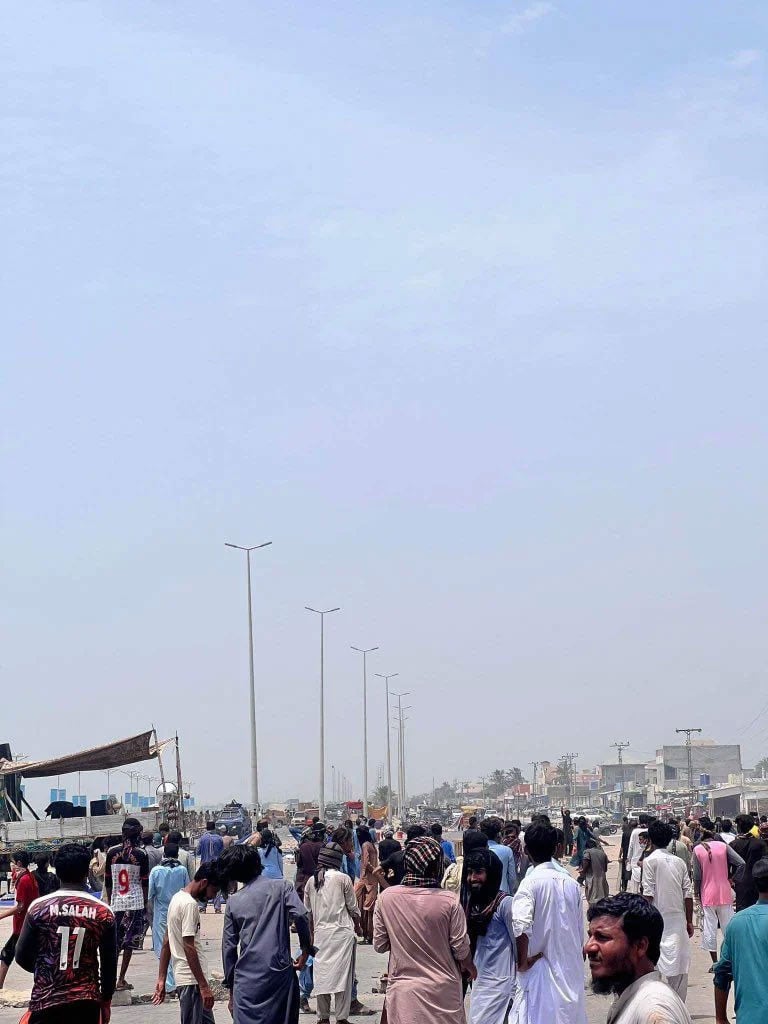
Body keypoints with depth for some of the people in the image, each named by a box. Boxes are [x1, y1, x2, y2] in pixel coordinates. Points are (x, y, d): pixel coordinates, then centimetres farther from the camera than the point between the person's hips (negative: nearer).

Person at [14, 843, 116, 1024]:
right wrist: (106, 1000, 17)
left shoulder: (39, 908, -4)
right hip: (87, 1001, 1)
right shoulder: (103, 912, -2)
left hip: (46, 999, -1)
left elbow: (22, 956, 2)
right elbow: (109, 963, 4)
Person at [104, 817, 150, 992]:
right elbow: (145, 882, -3)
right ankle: (121, 980, 2)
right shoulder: (141, 854, -6)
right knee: (129, 942, 3)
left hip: (115, 903, 2)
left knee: (114, 942, 10)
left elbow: (107, 880, 7)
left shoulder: (112, 852, 2)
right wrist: (145, 903, 7)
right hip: (135, 902, -2)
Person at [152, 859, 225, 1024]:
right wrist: (203, 986, -20)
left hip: (184, 977, 10)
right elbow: (189, 948, -21)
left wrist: (161, 980, 16)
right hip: (192, 980, -10)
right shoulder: (190, 904, -17)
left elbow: (166, 943, 15)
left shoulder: (177, 898, 13)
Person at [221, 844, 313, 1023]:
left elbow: (228, 947, 11)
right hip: (280, 973, -1)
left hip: (246, 980, 1)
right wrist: (306, 949, 0)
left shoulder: (233, 901, 10)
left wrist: (231, 989, 17)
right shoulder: (281, 886, 5)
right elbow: (300, 915, -12)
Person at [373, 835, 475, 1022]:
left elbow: (379, 945, -2)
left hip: (403, 992, 1)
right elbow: (461, 949, -6)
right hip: (443, 992, -1)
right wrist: (471, 968, 15)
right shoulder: (448, 901, -15)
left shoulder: (387, 897, -10)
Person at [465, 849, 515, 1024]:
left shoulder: (505, 904, -13)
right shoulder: (474, 904, 10)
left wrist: (515, 990, -11)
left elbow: (519, 946, -12)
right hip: (479, 984, 7)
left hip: (499, 986, -7)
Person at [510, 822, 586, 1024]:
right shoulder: (571, 883, 5)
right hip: (571, 971, 5)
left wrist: (521, 961, -14)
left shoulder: (531, 883, -12)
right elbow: (580, 930, 13)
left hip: (540, 969, -5)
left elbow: (521, 927, -27)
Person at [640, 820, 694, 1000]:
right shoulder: (679, 862, 9)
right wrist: (689, 921, 15)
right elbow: (688, 894, 8)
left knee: (654, 965, -1)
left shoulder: (650, 860, -5)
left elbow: (648, 894, -11)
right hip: (679, 919, 5)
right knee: (680, 965, 7)